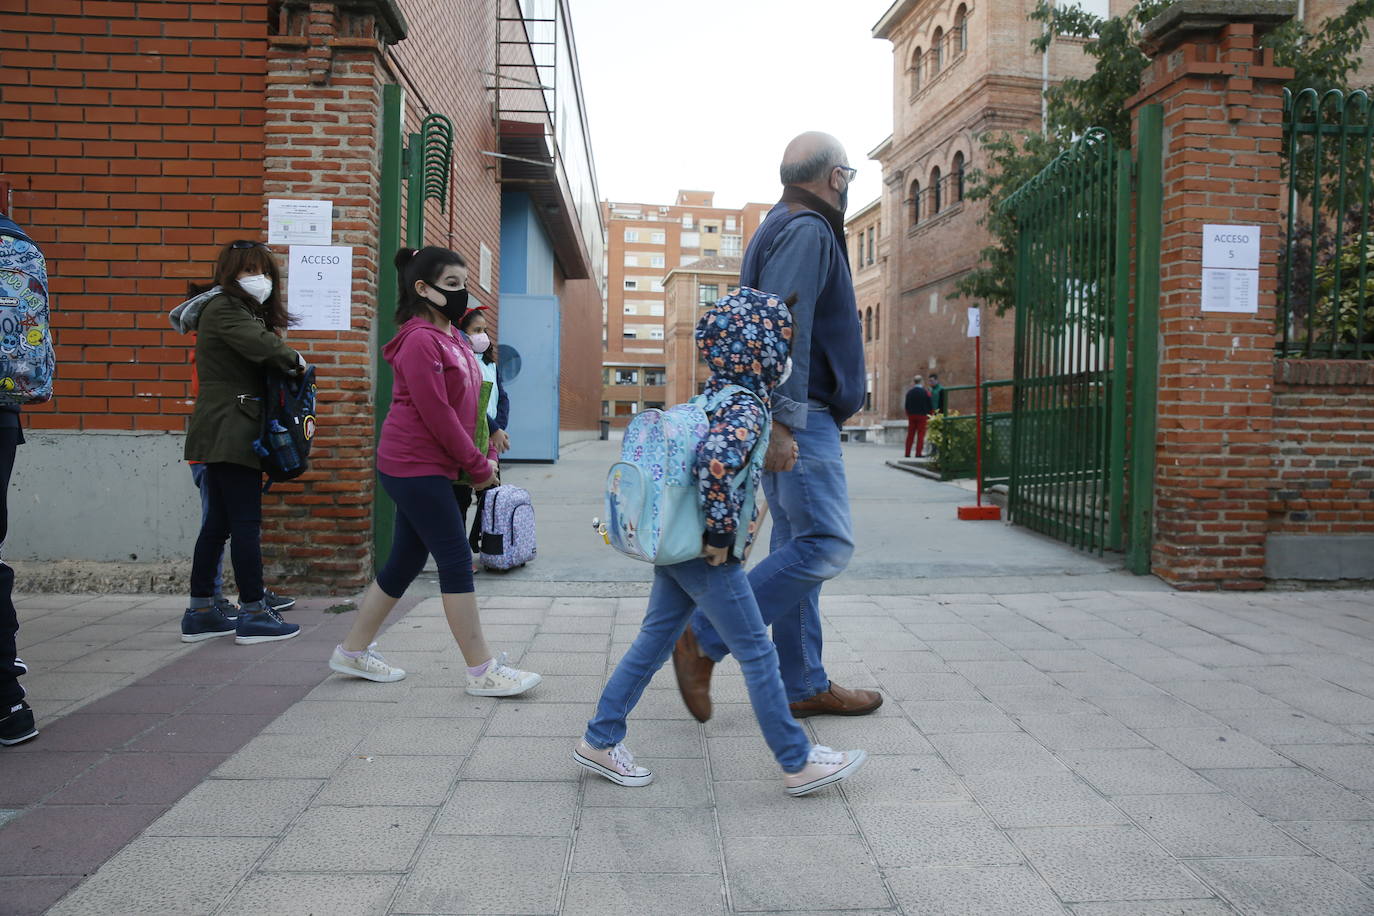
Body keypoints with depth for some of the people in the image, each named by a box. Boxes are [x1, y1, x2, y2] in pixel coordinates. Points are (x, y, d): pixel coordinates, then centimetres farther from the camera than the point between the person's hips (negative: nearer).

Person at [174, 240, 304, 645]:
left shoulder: (241, 309, 23)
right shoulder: (224, 308, -10)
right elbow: (261, 346, -28)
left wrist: (285, 361, -5)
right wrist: (295, 359, -12)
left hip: (224, 433, 10)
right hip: (231, 432, -10)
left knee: (219, 522, 12)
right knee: (247, 524, -7)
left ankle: (200, 612, 18)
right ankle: (253, 614, -1)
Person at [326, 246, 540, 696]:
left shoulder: (449, 337, 15)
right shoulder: (420, 340, -15)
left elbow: (460, 406, 16)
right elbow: (436, 414, -19)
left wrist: (477, 460, 4)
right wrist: (478, 466, -12)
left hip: (421, 468, 10)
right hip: (415, 467, -10)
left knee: (406, 559, 15)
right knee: (456, 560, -7)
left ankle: (353, 650, 27)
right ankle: (482, 671, 0)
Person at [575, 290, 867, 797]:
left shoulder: (714, 396, 11)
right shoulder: (746, 407, -18)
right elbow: (717, 459, -37)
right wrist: (722, 531, -26)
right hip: (708, 558, -9)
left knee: (654, 641, 16)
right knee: (757, 655, 2)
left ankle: (600, 740, 25)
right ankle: (798, 763, 15)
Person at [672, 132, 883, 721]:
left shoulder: (787, 227, 23)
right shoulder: (807, 231, -10)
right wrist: (779, 422, -28)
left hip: (793, 419, 11)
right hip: (799, 419, -11)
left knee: (799, 546, 11)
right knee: (826, 544, -12)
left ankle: (803, 685, 17)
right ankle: (704, 640, -9)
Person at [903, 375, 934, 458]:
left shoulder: (909, 392, 1)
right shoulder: (925, 392, -7)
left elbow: (906, 405, 6)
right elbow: (929, 406, -3)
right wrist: (929, 416, 9)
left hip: (911, 415, 3)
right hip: (922, 415, -3)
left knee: (910, 435, 7)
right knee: (921, 435, 0)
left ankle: (907, 453, 7)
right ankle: (918, 453, -5)